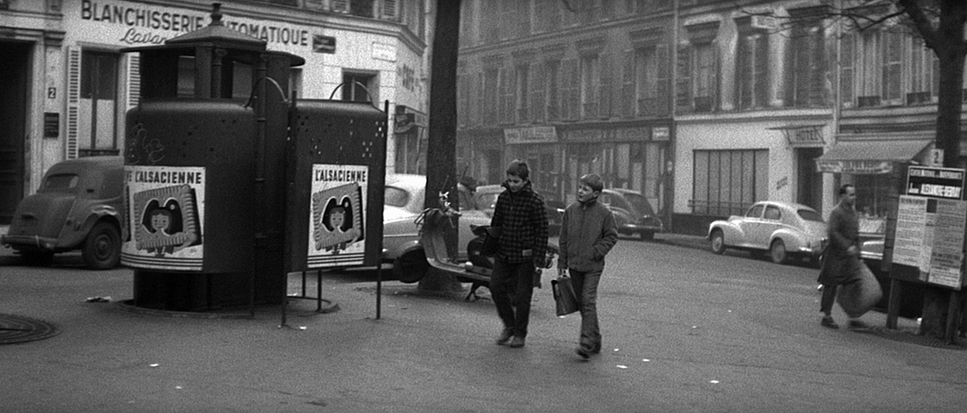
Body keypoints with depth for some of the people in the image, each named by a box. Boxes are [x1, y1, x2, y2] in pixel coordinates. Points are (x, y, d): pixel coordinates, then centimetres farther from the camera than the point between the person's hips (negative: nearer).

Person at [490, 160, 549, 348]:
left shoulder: (535, 201, -10)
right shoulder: (503, 197, 4)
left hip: (525, 256, -4)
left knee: (522, 294, 3)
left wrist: (539, 259, -11)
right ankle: (509, 325, 17)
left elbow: (542, 231, -8)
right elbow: (495, 224, 15)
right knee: (496, 287, -2)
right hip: (503, 253, 4)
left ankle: (520, 333, 17)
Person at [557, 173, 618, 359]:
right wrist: (562, 262, 9)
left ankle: (587, 343, -14)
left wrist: (596, 252, -12)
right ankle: (595, 340, 22)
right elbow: (564, 238, 10)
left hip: (593, 266, -5)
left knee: (589, 302, -12)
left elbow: (611, 236, 0)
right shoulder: (571, 210, 5)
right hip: (574, 265, 5)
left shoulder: (604, 213, -6)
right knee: (582, 304, 10)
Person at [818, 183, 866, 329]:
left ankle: (853, 318, 5)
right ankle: (827, 316, 10)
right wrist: (847, 247, -27)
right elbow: (833, 233, -21)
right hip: (836, 256, -7)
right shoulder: (836, 212, -12)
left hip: (850, 256, 7)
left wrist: (857, 250, 17)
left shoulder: (853, 211, 14)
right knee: (831, 286, 2)